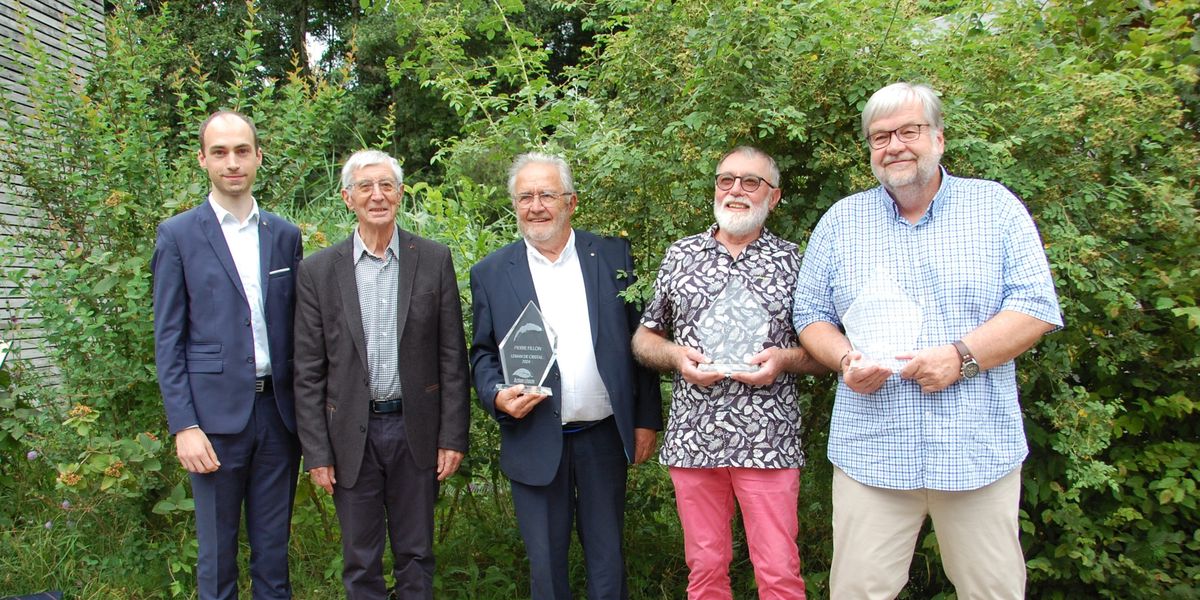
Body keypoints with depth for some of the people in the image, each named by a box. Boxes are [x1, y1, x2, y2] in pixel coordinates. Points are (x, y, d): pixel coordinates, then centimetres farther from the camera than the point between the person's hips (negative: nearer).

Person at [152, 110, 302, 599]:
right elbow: (168, 340, -2)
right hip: (215, 413, -3)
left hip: (278, 410, 3)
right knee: (217, 558, 8)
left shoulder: (285, 236, 8)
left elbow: (294, 328, 11)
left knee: (273, 551, 13)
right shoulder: (178, 236, 0)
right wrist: (183, 425, -10)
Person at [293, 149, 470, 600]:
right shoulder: (318, 270, -2)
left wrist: (453, 436, -3)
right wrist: (316, 453, -3)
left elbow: (452, 356, 0)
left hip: (415, 429, 0)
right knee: (360, 564, 13)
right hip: (351, 433, 0)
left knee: (415, 554, 14)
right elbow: (308, 371, 0)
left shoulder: (434, 260, -2)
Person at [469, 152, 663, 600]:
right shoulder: (490, 273, 1)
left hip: (604, 437, 1)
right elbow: (482, 353, 6)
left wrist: (647, 419, 2)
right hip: (534, 441, 0)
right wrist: (498, 396, -15)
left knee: (608, 563, 13)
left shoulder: (612, 256, 2)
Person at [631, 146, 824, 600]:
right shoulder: (680, 256, 9)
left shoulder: (793, 262, 5)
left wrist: (783, 360, -13)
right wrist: (677, 356, -6)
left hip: (767, 441, -1)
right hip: (693, 438, 2)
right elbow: (644, 338, 14)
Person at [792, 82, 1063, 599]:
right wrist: (844, 359, -10)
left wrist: (962, 355, -16)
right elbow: (810, 314, 11)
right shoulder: (841, 221, 10)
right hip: (870, 452, 1)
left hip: (979, 452, 0)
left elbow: (1037, 305, -1)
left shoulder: (996, 206, 5)